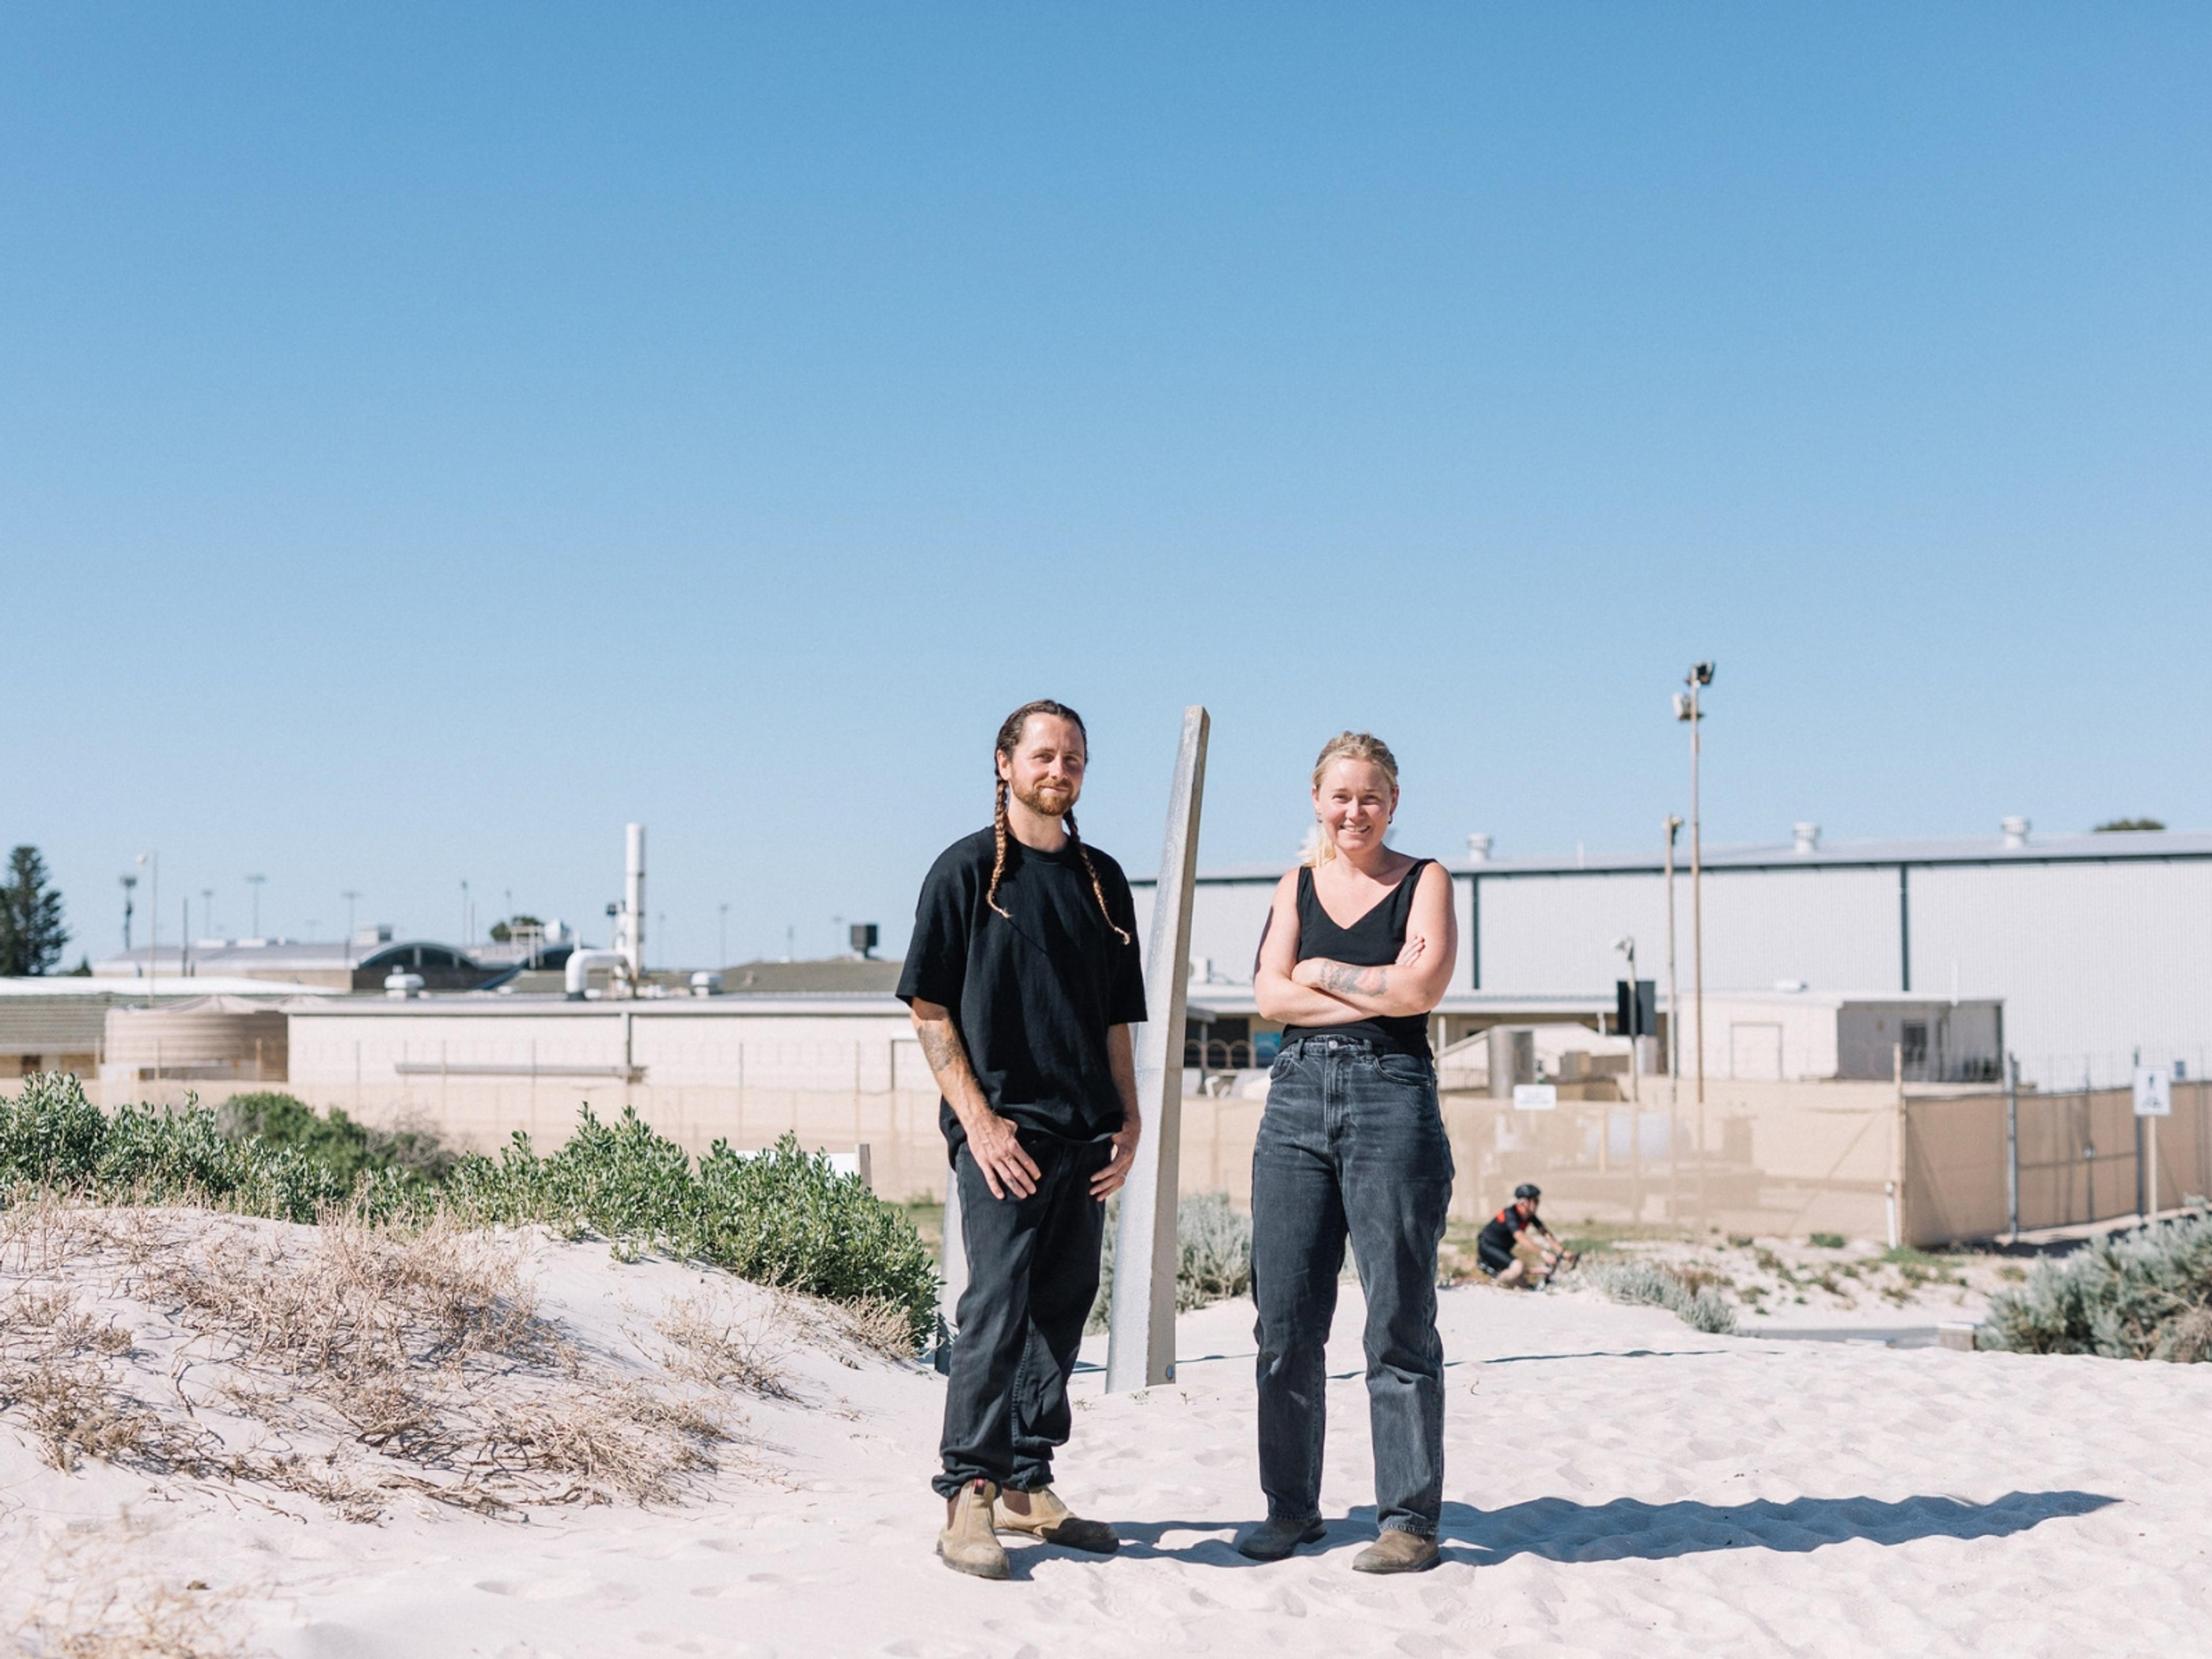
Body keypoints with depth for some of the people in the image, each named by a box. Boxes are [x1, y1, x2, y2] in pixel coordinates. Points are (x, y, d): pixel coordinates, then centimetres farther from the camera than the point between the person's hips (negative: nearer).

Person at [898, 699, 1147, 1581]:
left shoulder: (1102, 879, 15)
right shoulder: (967, 870, -1)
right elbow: (930, 1009, -4)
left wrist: (1128, 1120, 8)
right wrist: (977, 1120, -13)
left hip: (1085, 1135, 6)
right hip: (1003, 1127, -6)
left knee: (1062, 1308, 10)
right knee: (997, 1302, -11)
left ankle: (1026, 1485, 19)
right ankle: (968, 1495, -8)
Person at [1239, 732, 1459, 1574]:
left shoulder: (1424, 881, 6)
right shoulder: (1297, 886, 16)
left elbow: (1422, 986, -9)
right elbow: (1271, 993, 2)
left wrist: (1324, 973, 0)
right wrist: (1376, 994, -6)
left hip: (1392, 1099, -4)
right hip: (1298, 1095, 4)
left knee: (1399, 1319, -3)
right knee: (1285, 1317, 4)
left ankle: (1410, 1517, 4)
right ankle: (1291, 1506, 17)